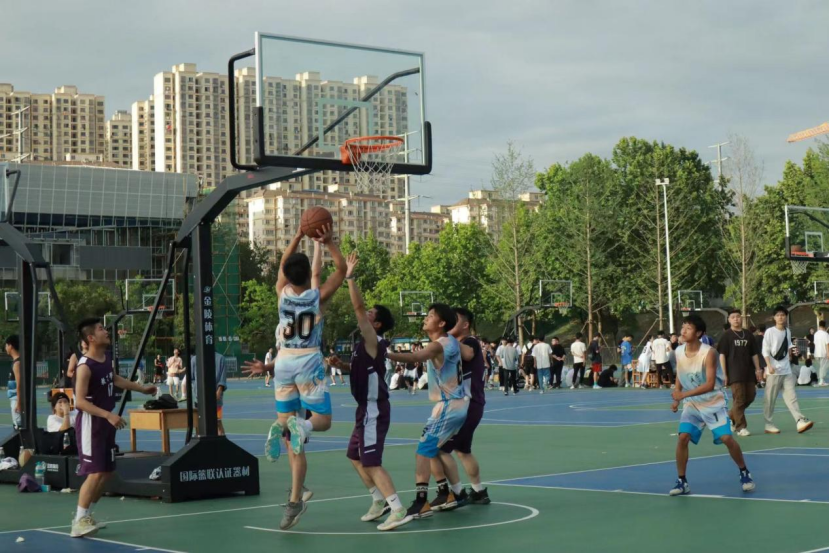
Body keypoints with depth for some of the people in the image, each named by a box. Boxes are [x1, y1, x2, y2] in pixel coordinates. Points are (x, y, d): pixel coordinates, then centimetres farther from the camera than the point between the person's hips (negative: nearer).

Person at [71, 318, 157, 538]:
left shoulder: (107, 357, 6)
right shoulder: (85, 366, -21)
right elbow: (80, 401, -25)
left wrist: (142, 388, 31)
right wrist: (108, 415, -31)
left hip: (106, 421, 9)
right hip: (90, 423, -9)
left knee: (107, 472, 12)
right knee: (95, 472, -12)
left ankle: (86, 516, 23)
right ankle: (79, 523, -5)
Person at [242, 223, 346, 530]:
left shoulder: (283, 293, 0)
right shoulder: (318, 296, -7)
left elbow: (284, 264, 18)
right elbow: (342, 268, 2)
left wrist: (299, 236, 20)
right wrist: (327, 243, 0)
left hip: (284, 363, 3)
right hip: (309, 362, -3)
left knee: (287, 420, 11)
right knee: (322, 419, 3)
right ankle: (301, 425, -30)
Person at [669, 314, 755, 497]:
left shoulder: (709, 353, -21)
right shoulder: (679, 352, -4)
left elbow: (710, 384, -27)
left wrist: (684, 394, -32)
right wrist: (677, 399, -1)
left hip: (714, 403, -4)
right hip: (692, 404, 4)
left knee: (727, 438, -12)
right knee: (682, 437, -13)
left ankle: (745, 473, 12)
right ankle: (682, 482, -2)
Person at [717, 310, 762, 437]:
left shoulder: (748, 334, 10)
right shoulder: (727, 335, -1)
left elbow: (754, 354, 15)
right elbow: (722, 355, -4)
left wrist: (758, 369, 8)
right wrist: (724, 374, -10)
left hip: (749, 372, 5)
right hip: (735, 373, -5)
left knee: (750, 397, 6)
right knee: (739, 399, -7)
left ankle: (731, 416, 26)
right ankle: (740, 427, 0)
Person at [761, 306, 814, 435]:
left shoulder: (787, 331, 10)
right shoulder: (770, 332, -8)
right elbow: (765, 351, -11)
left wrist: (793, 350, 0)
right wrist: (769, 366, -20)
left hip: (787, 370, 6)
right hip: (774, 371, -6)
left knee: (791, 396, 0)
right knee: (770, 399, 0)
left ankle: (800, 421, -7)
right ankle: (768, 424, 6)